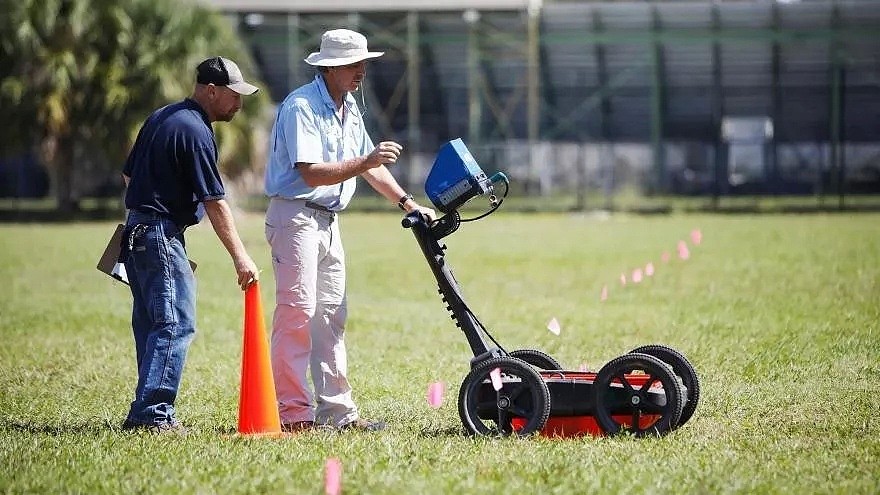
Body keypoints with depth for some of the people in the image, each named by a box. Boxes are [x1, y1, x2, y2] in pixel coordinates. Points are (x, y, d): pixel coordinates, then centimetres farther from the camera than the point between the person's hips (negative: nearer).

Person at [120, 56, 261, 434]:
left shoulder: (161, 118, 14)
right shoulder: (196, 132, -14)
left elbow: (129, 174, 21)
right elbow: (214, 202, -16)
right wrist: (240, 257, -14)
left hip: (136, 229, 10)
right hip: (161, 235, -10)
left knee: (150, 324, 12)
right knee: (176, 324, -11)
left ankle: (144, 412, 14)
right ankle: (154, 414, -16)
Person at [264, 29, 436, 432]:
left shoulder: (349, 108, 14)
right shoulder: (301, 107, -16)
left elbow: (368, 166, 23)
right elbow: (311, 173, -24)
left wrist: (408, 204, 17)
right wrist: (365, 163, -29)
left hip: (328, 220, 9)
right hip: (295, 215, -9)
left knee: (331, 316, 9)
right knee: (297, 311, -12)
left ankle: (337, 410, 13)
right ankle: (292, 411, -11)